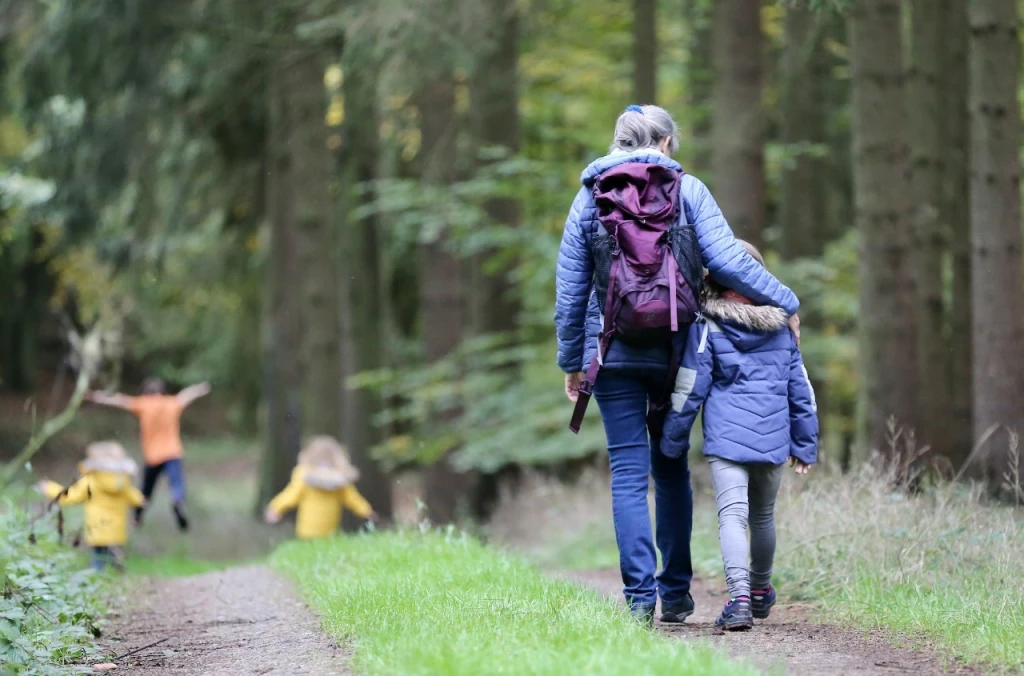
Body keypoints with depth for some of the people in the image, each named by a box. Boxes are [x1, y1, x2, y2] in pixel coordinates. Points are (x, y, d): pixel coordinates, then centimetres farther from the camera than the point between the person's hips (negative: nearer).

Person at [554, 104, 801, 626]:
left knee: (629, 473, 0)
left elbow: (570, 290, 6)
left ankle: (640, 595, -8)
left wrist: (571, 361, 13)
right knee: (671, 468, 13)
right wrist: (785, 303, 1)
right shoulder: (686, 190, 1)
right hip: (673, 349, 0)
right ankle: (676, 592, 14)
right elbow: (725, 260, -9)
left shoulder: (590, 197, 5)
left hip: (613, 352, 0)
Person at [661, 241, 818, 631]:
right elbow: (800, 389, 14)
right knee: (763, 515, 21)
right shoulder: (780, 326, 10)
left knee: (732, 514, -12)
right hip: (773, 438, 4)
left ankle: (740, 597, -30)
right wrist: (805, 445, 22)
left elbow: (689, 389, -3)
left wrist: (672, 442, 6)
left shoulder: (707, 326, -3)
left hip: (726, 438, -4)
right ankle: (760, 591, 38)